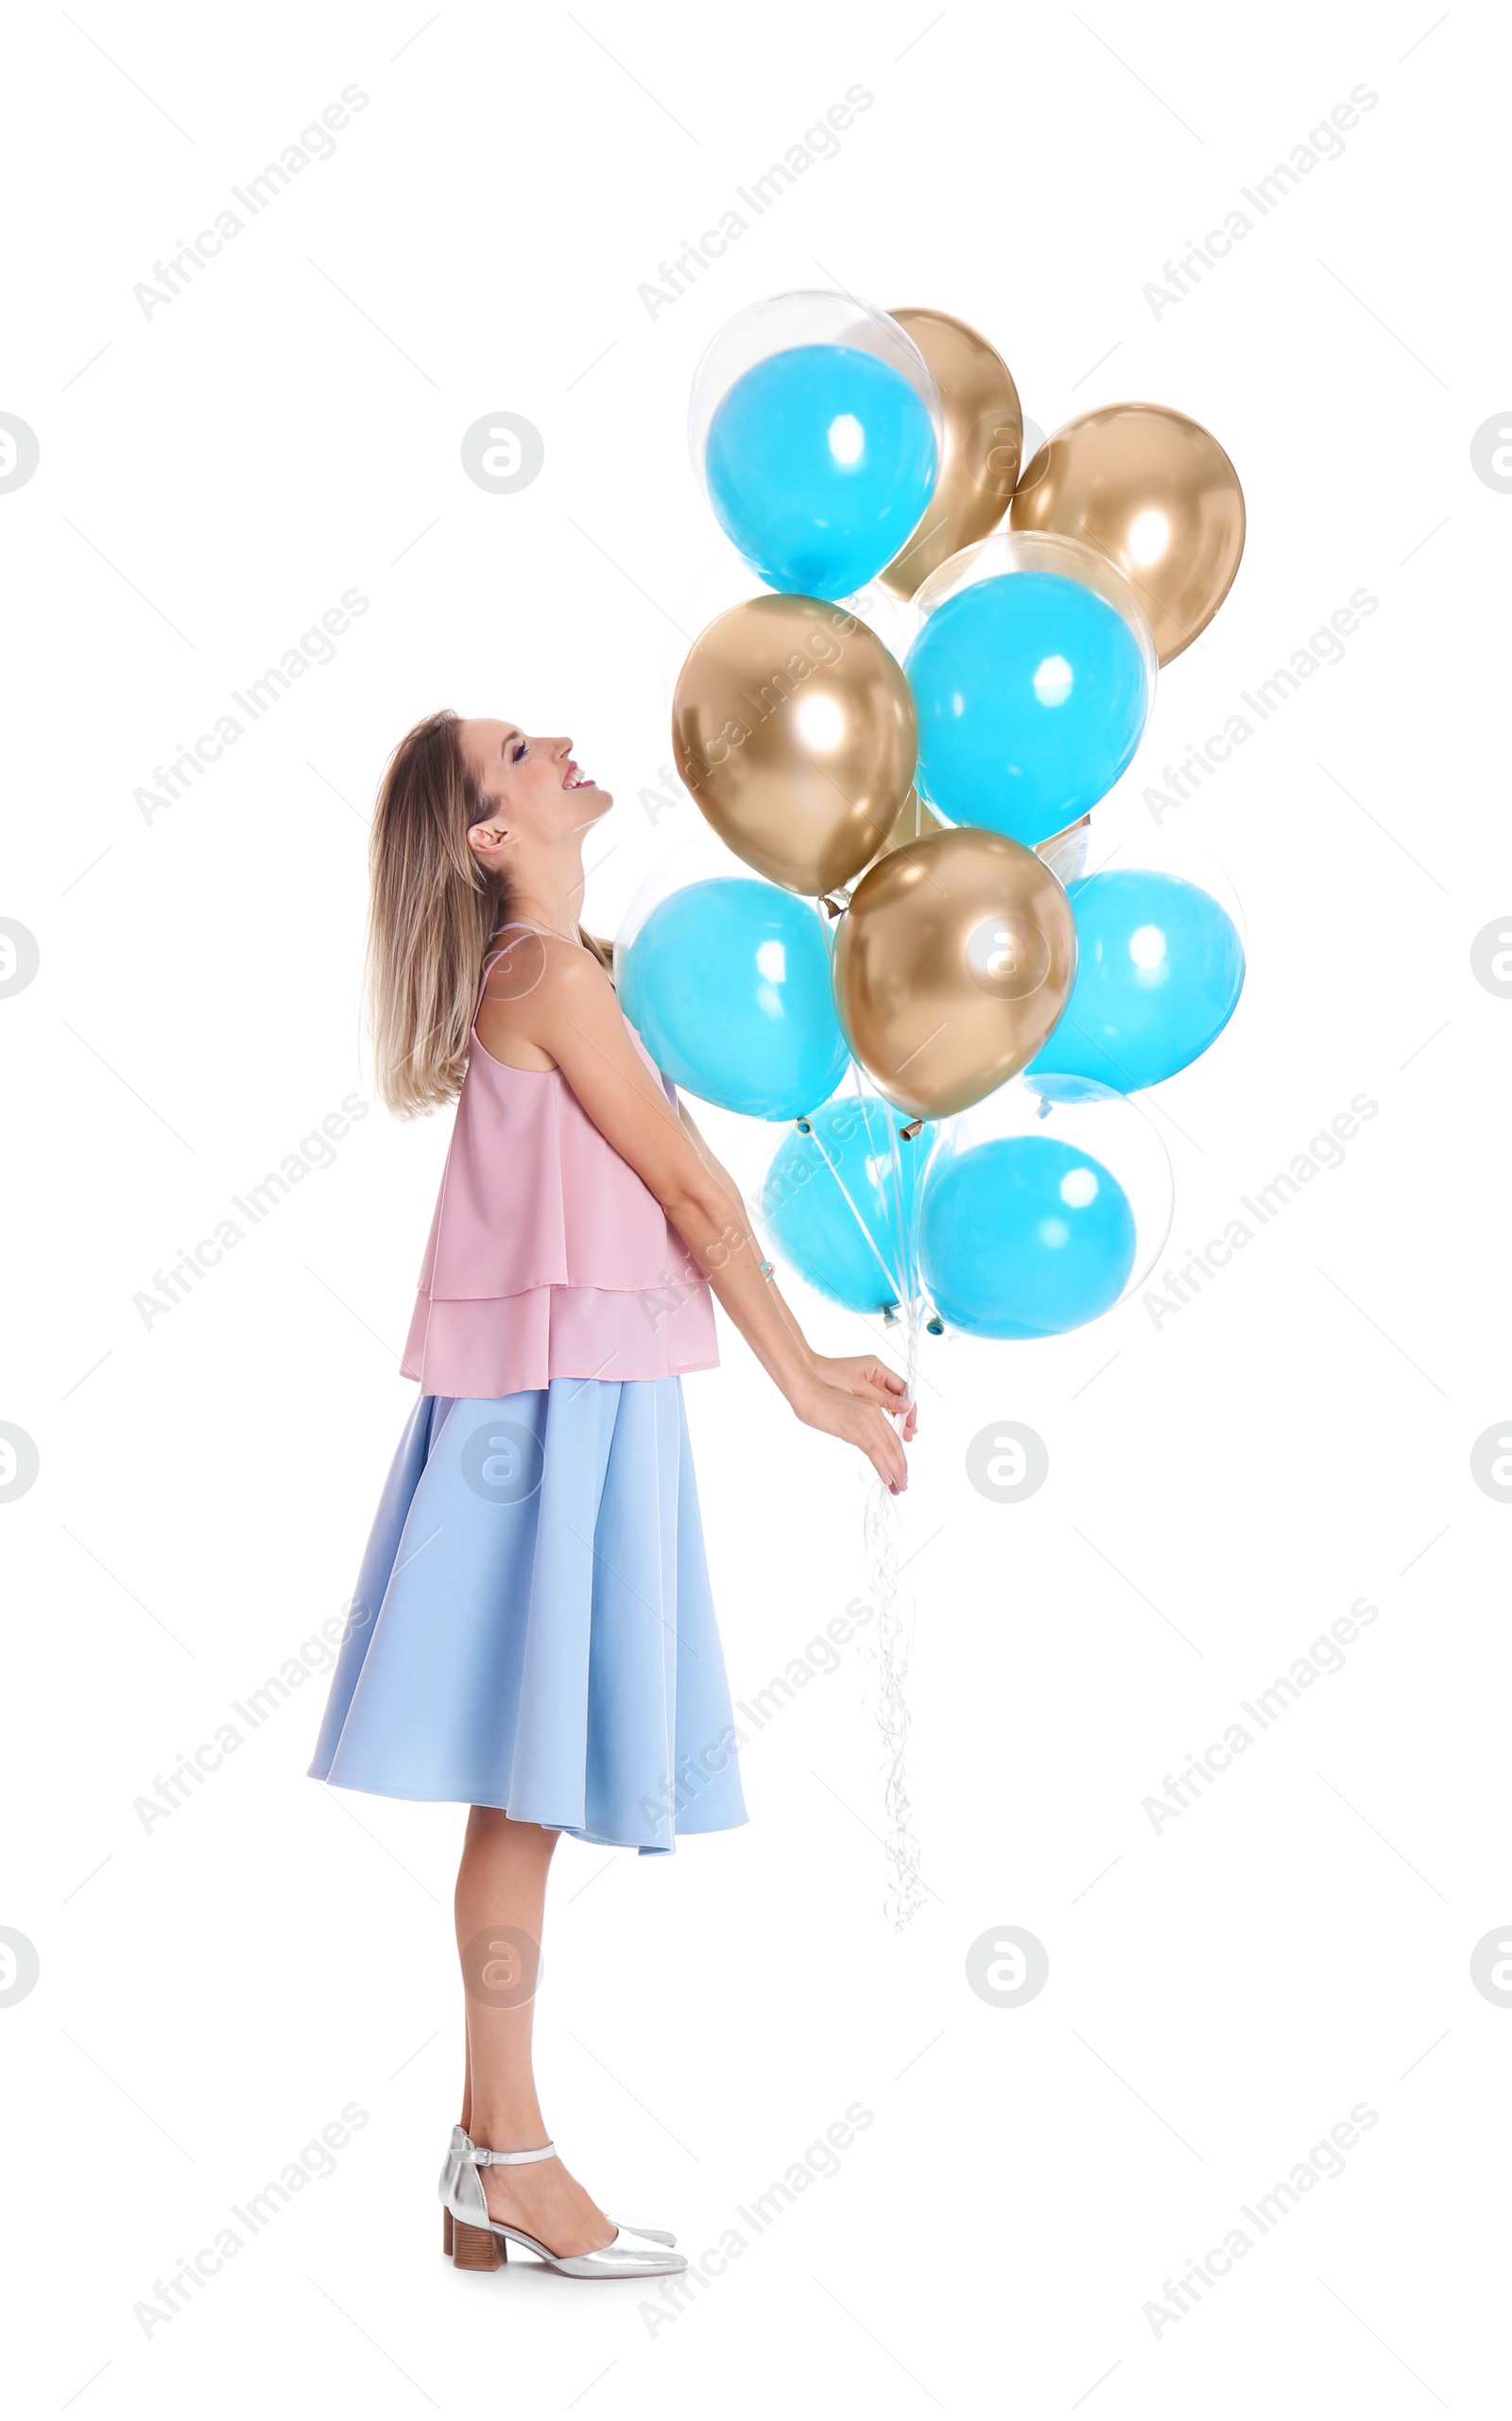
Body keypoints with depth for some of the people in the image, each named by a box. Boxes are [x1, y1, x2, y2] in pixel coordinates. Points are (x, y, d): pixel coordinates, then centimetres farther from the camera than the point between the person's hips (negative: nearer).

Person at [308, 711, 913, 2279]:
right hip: (555, 1401, -9)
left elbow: (666, 1203, 18)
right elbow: (694, 1190, -8)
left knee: (528, 1787, 8)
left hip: (583, 1402, 9)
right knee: (528, 1779, -5)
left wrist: (813, 1362, 17)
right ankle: (508, 2155, 3)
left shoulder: (546, 974, 19)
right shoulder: (552, 975, -10)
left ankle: (494, 2165, 14)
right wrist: (805, 1380, -1)